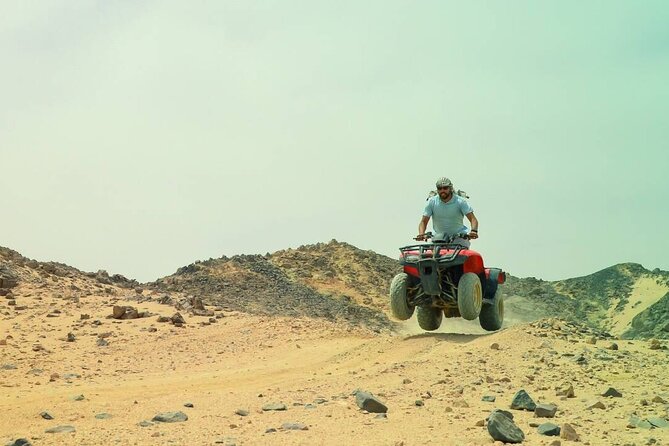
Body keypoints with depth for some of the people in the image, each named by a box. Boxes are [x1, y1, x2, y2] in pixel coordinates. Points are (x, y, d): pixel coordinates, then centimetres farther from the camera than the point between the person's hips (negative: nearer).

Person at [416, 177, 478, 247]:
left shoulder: (460, 201, -11)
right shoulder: (432, 202, -7)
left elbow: (473, 219, -17)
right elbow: (423, 222, -6)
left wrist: (474, 231, -38)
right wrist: (421, 234, -27)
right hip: (440, 235, 1)